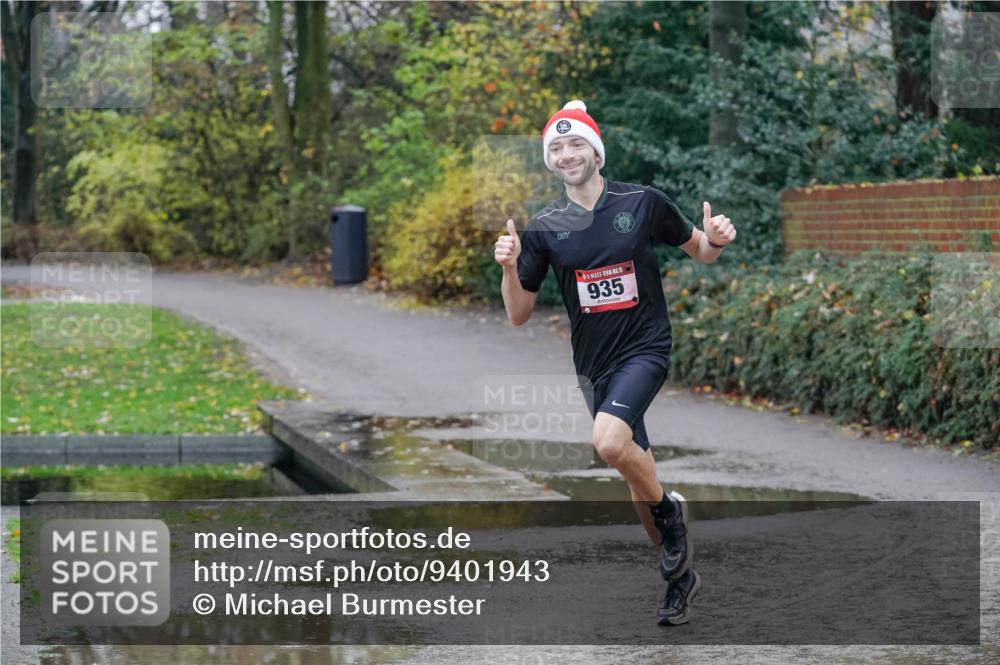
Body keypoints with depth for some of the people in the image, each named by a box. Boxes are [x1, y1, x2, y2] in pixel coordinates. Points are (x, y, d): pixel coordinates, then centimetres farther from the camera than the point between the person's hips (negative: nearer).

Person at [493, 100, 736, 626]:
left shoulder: (643, 203, -5)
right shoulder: (543, 228, 0)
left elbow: (699, 252, 9)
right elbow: (518, 314, 2)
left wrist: (716, 240, -13)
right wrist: (509, 267, -16)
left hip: (646, 349, -4)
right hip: (594, 363, 4)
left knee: (609, 441, -30)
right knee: (637, 478, 11)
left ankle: (668, 508, -3)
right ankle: (679, 573, 29)